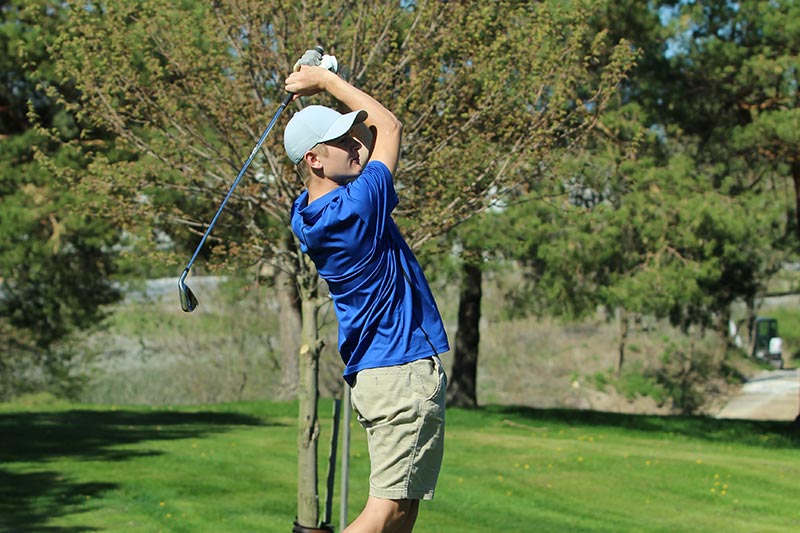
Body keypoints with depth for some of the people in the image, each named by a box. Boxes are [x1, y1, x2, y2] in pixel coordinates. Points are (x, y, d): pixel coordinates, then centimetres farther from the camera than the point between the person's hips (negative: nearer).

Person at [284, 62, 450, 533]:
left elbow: (372, 130, 22)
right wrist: (326, 80, 6)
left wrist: (323, 83, 9)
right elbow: (390, 125, -2)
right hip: (404, 374, -10)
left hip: (374, 373, 10)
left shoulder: (308, 213, 7)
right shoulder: (356, 207, -18)